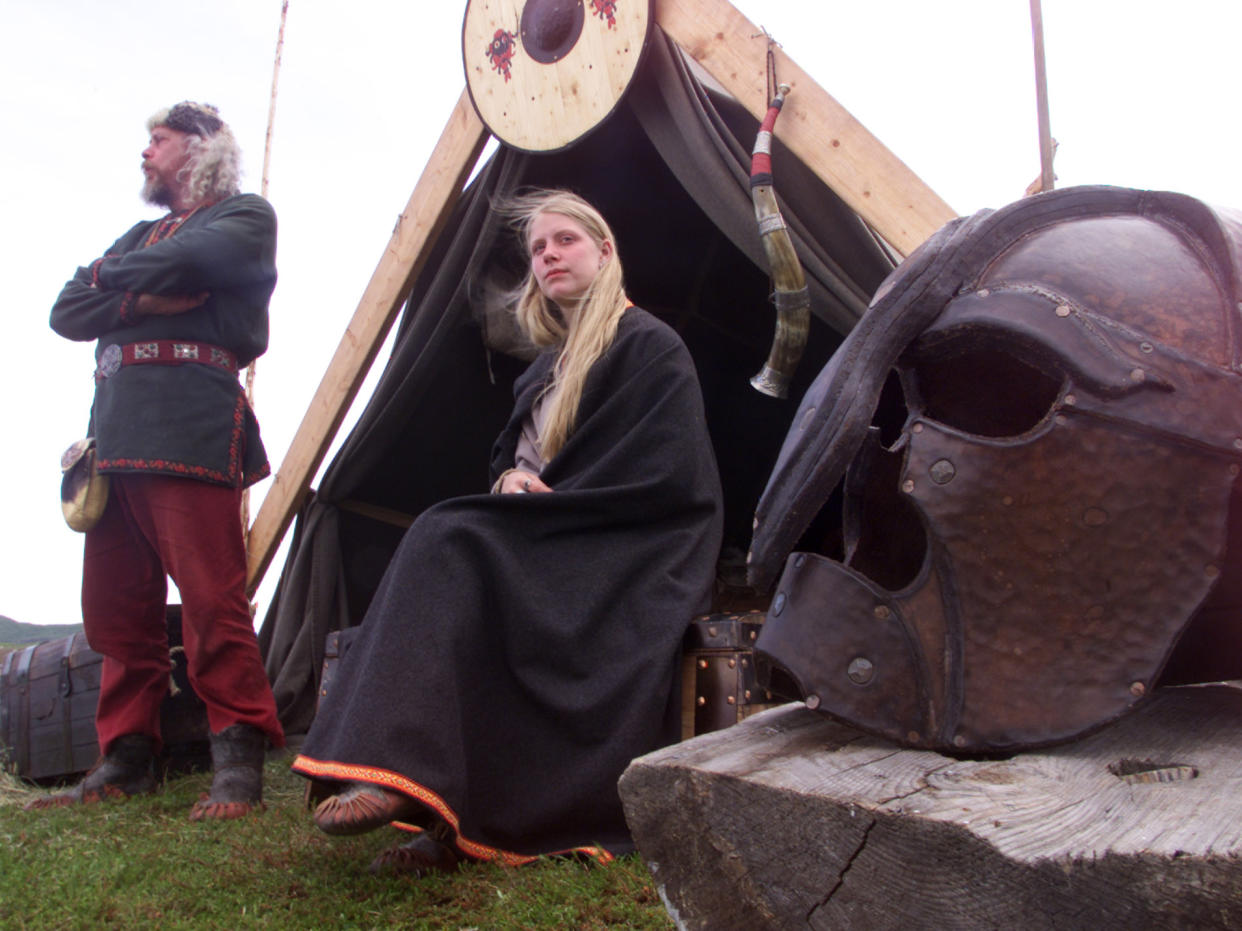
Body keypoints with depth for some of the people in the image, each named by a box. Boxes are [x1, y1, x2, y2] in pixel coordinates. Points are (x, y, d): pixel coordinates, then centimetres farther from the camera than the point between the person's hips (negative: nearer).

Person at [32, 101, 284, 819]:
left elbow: (187, 261, -12)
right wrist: (137, 300, -1)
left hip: (190, 428, -7)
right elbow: (66, 312, 17)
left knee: (211, 599, -13)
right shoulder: (142, 235, 30)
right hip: (116, 431, 7)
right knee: (117, 608, 5)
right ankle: (128, 759, 13)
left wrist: (112, 276, 6)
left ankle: (240, 764, -8)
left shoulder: (244, 215, 11)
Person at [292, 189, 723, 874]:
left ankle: (398, 776, -38)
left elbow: (667, 474, -13)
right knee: (446, 543, -24)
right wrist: (512, 477, -2)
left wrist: (547, 498, -12)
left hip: (625, 555, -7)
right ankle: (444, 816, -30)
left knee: (450, 544, -29)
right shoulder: (547, 364, 21)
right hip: (552, 543, 7)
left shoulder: (651, 348, -3)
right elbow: (510, 449, 25)